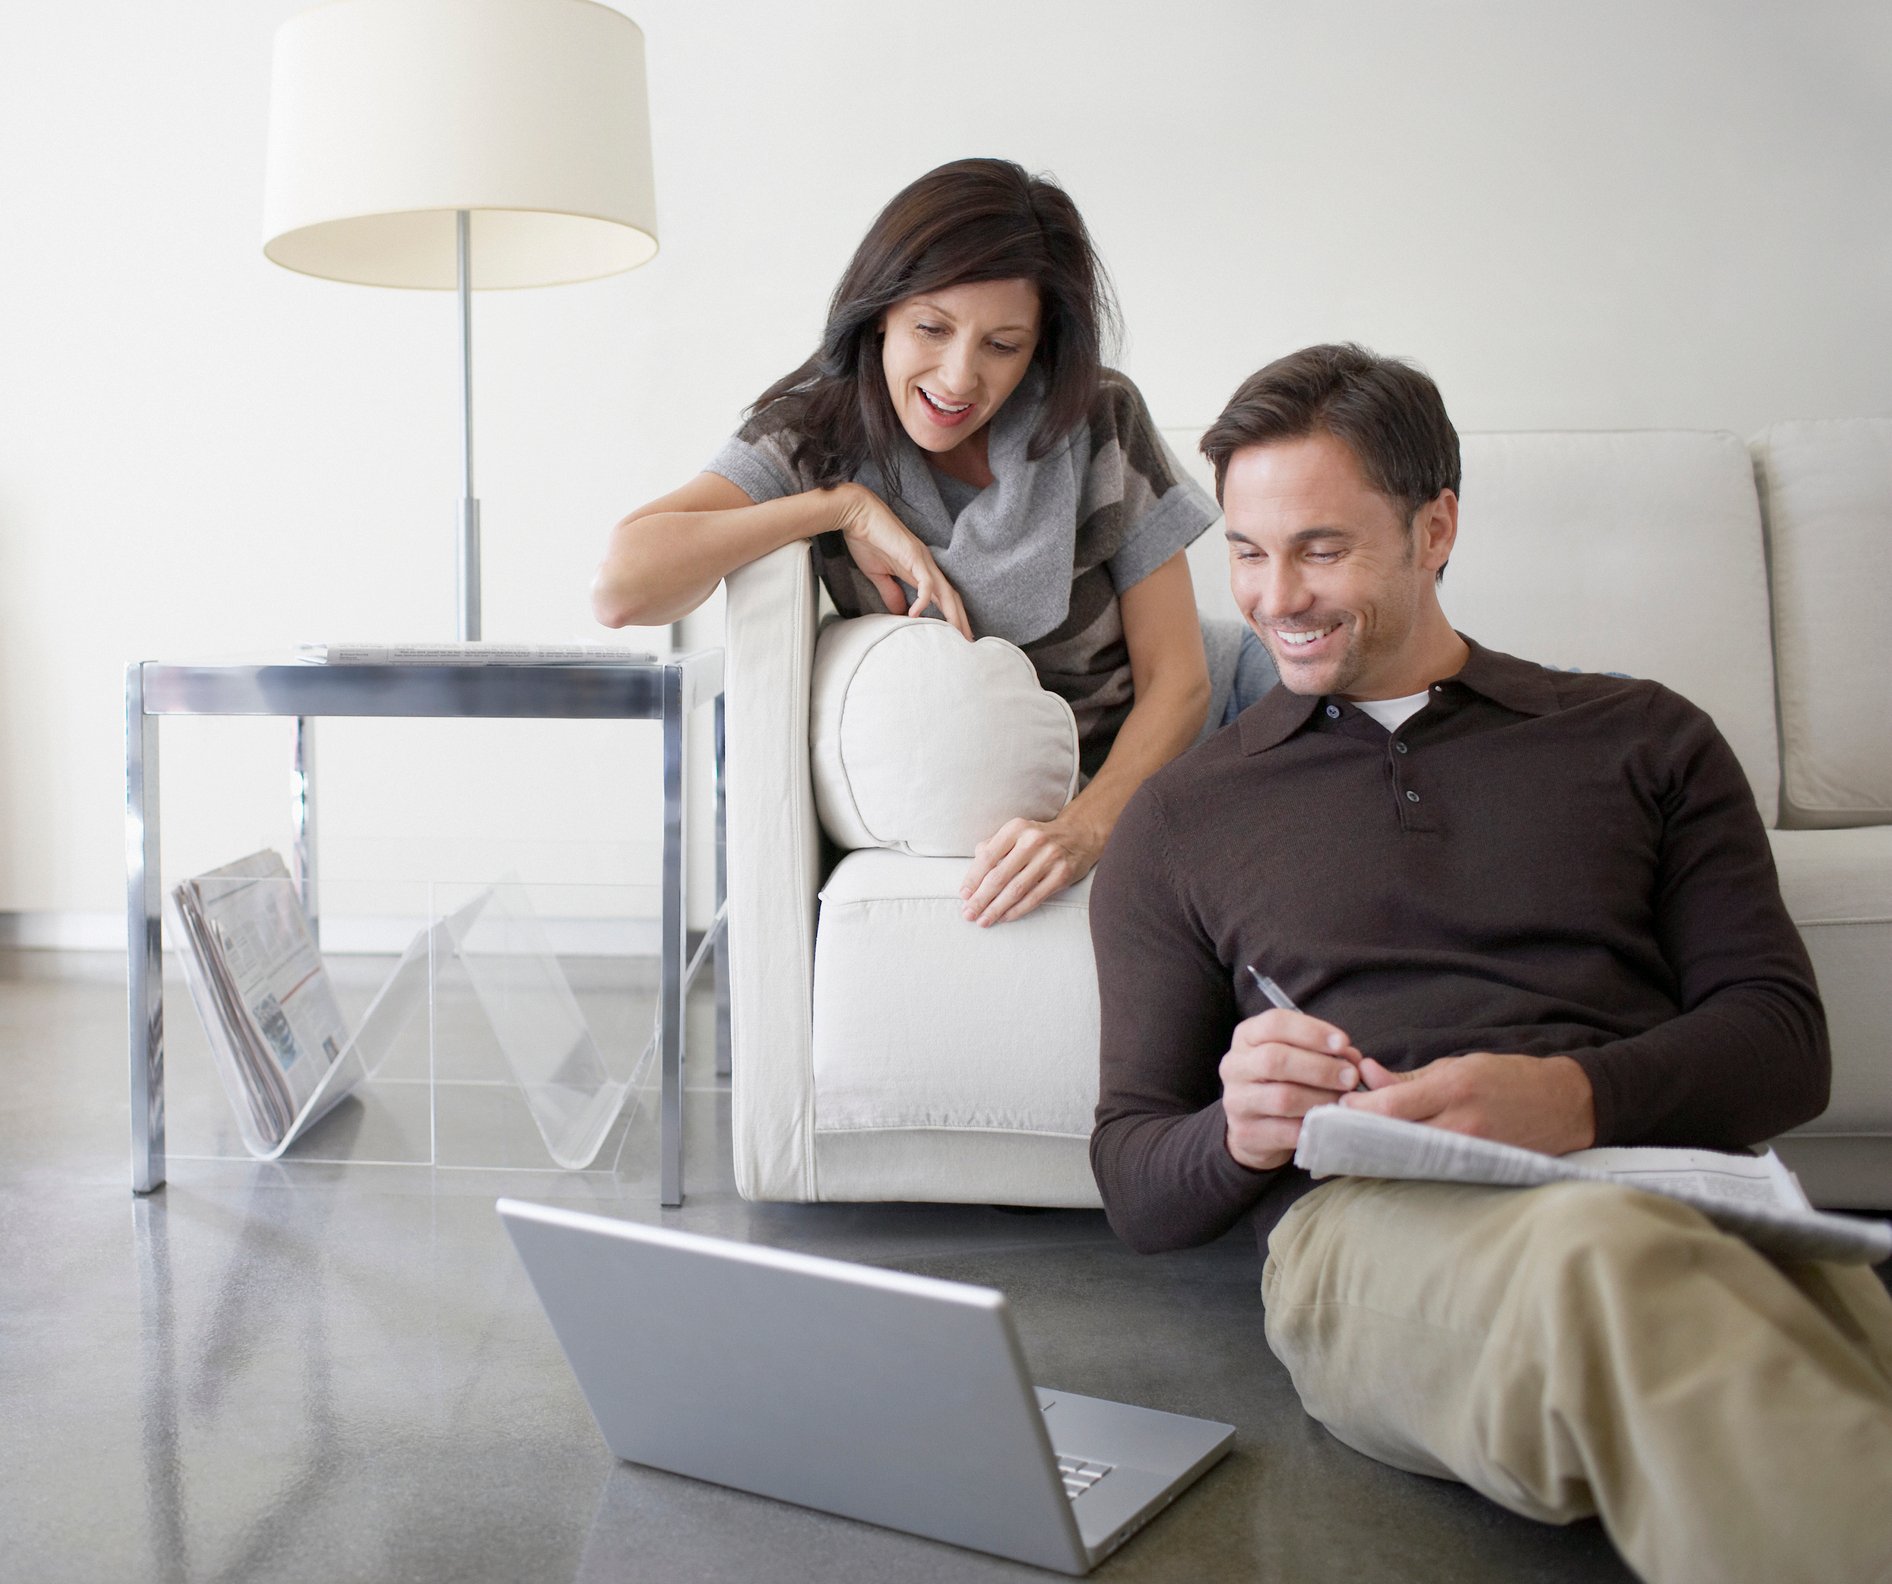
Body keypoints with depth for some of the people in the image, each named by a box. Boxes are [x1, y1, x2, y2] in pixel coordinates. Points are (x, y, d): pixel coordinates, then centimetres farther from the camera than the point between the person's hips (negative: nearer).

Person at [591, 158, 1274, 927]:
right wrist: (846, 507, -23)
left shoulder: (1102, 422, -7)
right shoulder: (816, 435, -10)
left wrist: (1085, 828, -26)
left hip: (1128, 781, 1)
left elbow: (1175, 677, -8)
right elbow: (620, 586, -26)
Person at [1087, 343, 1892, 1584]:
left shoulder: (1645, 739, 22)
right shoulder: (1180, 819, 21)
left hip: (1675, 1188, 0)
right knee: (1601, 1251, -37)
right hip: (1365, 1213, 1)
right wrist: (1239, 1135, -8)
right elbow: (1135, 1187, 17)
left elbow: (1783, 1037, 11)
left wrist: (1574, 1098, -11)